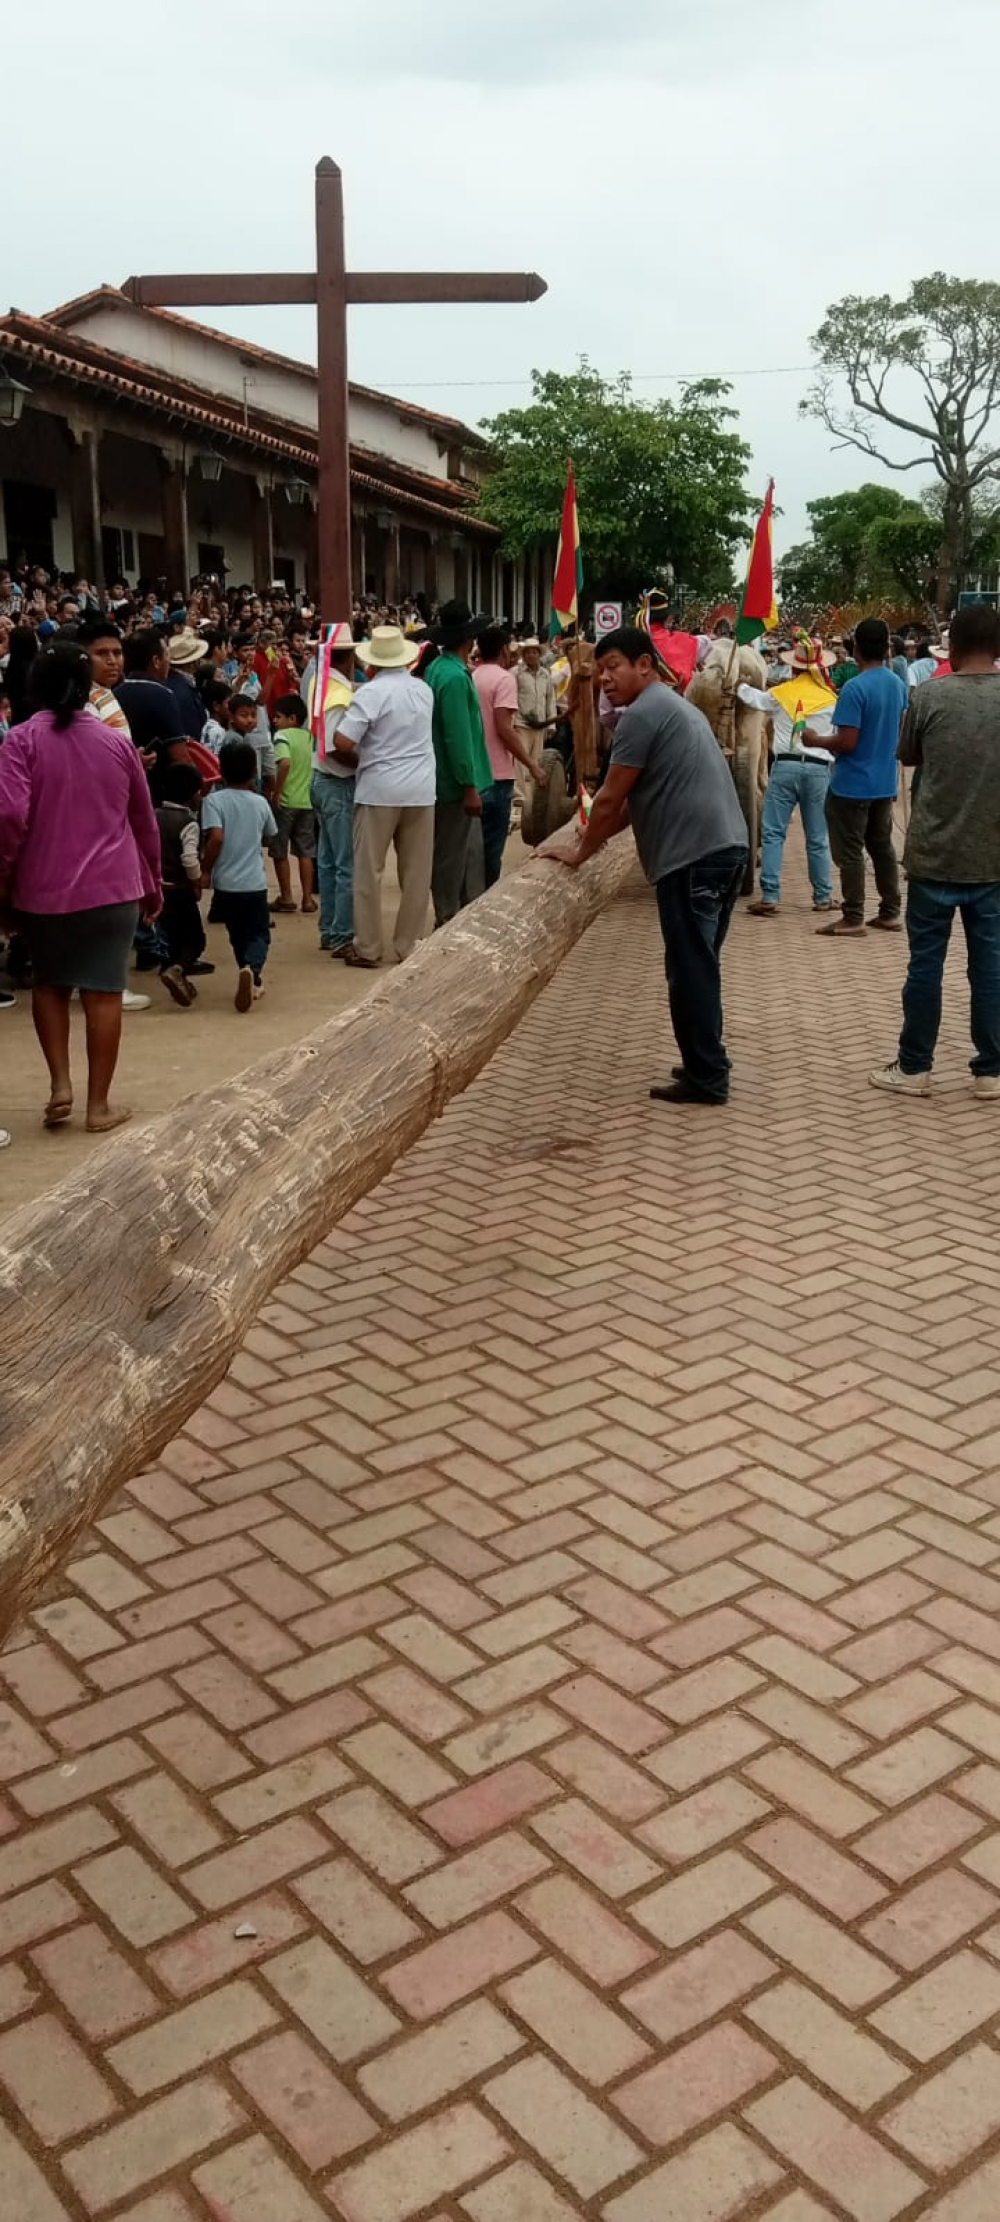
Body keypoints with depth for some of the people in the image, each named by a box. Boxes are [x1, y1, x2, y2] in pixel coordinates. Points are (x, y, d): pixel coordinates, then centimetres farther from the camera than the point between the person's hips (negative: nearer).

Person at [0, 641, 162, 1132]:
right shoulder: (116, 741, 4)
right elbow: (144, 820, 11)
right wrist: (151, 882, 22)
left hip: (43, 887, -1)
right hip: (112, 886, 1)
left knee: (49, 984, 20)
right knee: (103, 992, 4)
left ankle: (60, 1084, 10)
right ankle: (99, 1104, 10)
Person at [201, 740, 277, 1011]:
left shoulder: (214, 800, -7)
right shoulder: (260, 802, 3)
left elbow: (216, 837, -20)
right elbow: (271, 836, 18)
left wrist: (205, 870, -10)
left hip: (225, 883, 0)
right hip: (254, 884, 0)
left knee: (238, 934, 18)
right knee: (259, 934, 6)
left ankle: (251, 981, 27)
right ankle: (251, 969, -23)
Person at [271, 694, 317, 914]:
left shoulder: (282, 735, -10)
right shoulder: (308, 735, 9)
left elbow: (285, 763, -25)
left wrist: (276, 794, -19)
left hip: (285, 801, -6)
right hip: (306, 800, 6)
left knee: (280, 851, 5)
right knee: (306, 851, 9)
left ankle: (286, 898, 8)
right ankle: (308, 898, 9)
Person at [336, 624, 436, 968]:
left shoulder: (371, 692, -10)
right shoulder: (424, 689, 7)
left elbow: (342, 743, -15)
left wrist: (358, 761, 5)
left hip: (379, 789, -4)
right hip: (421, 788, 4)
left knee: (369, 870, 5)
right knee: (416, 872, 9)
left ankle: (367, 948, 8)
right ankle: (409, 946, 14)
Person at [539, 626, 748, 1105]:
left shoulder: (643, 712, -8)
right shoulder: (675, 705, 24)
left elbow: (610, 797, -7)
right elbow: (638, 798, 26)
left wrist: (581, 851, 6)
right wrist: (591, 835, 23)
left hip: (693, 855, -10)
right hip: (724, 848, 10)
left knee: (689, 970, -4)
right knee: (699, 966, 17)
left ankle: (705, 1078, 1)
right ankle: (707, 1066, 24)